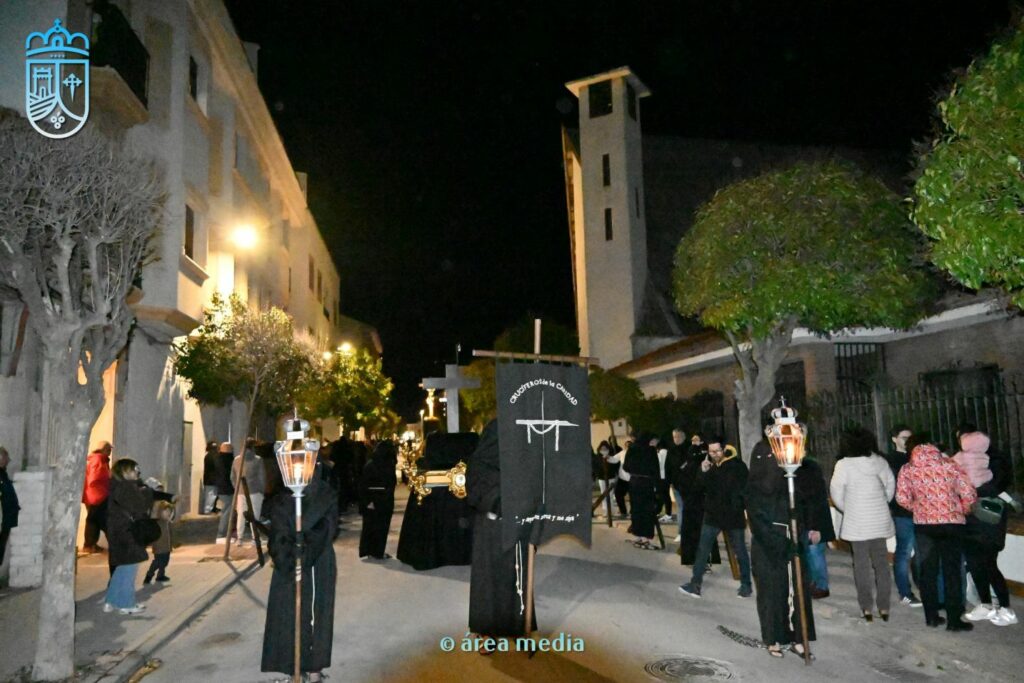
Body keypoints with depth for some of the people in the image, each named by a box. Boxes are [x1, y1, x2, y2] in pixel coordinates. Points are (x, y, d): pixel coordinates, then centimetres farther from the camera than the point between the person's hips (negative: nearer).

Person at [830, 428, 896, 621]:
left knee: (862, 564, 5)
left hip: (857, 523, -4)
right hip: (881, 520, 4)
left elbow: (836, 493, -7)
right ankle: (884, 607, 15)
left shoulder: (844, 465, -11)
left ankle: (866, 608, 9)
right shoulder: (880, 461, 1)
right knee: (881, 563, 11)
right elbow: (890, 484, 9)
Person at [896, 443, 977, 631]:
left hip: (923, 524, 1)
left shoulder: (908, 469, -2)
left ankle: (931, 616, 17)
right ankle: (953, 620, 7)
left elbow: (902, 498, -9)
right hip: (952, 523, -1)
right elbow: (969, 495, -8)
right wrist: (962, 512, 10)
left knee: (928, 570, 12)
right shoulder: (949, 465, -4)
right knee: (951, 571, 5)